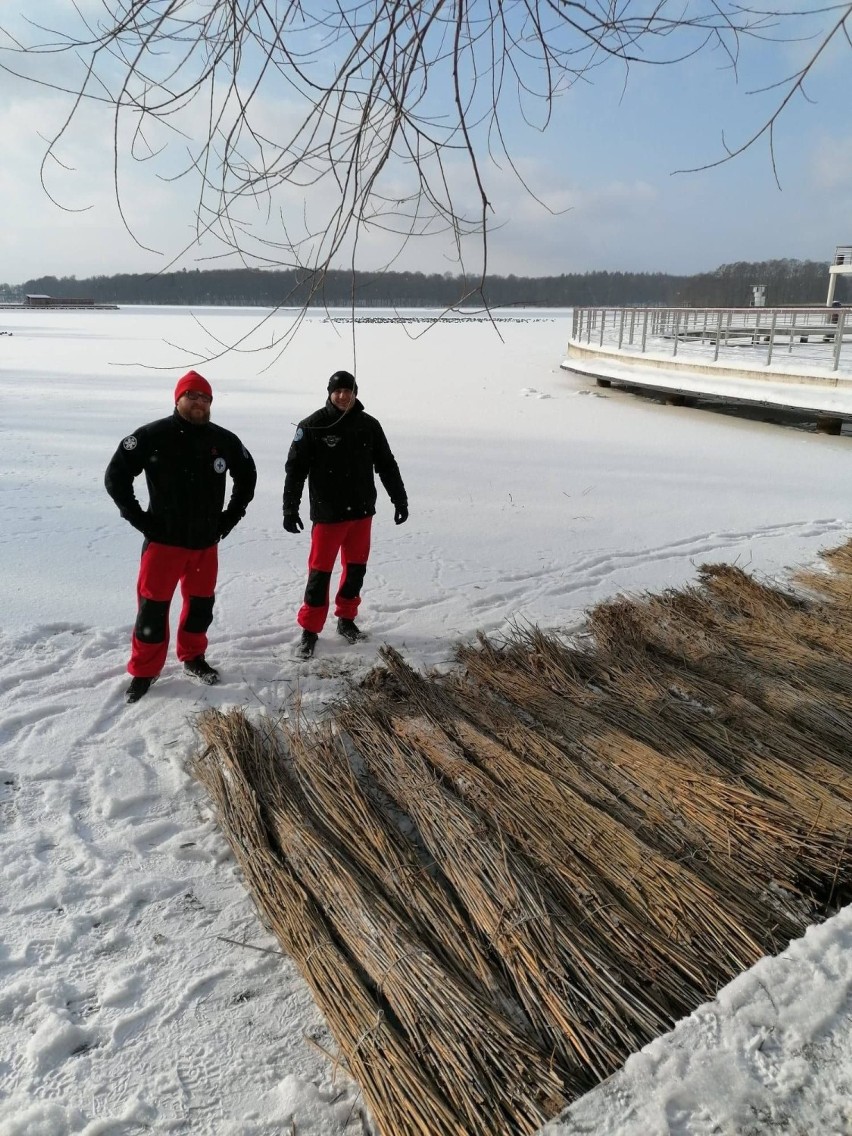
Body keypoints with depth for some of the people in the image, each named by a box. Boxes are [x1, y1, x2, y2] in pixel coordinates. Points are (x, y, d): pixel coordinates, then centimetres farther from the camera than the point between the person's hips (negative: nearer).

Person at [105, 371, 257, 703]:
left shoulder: (224, 440, 2)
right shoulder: (152, 436, -10)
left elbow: (247, 475, 19)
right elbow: (116, 474, -7)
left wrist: (232, 515, 11)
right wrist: (139, 518, -9)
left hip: (206, 542, 4)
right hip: (163, 540, -4)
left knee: (201, 603, 14)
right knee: (153, 606, 1)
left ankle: (192, 657, 34)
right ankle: (144, 671, 15)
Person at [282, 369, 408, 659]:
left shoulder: (369, 425, 3)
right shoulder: (312, 426, -7)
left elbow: (387, 465, 11)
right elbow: (295, 469, -7)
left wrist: (400, 500, 12)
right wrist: (290, 509, -11)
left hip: (362, 511, 4)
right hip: (327, 513, -4)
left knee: (356, 568, 12)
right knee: (320, 572, -1)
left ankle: (346, 620, 28)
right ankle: (310, 630, 10)